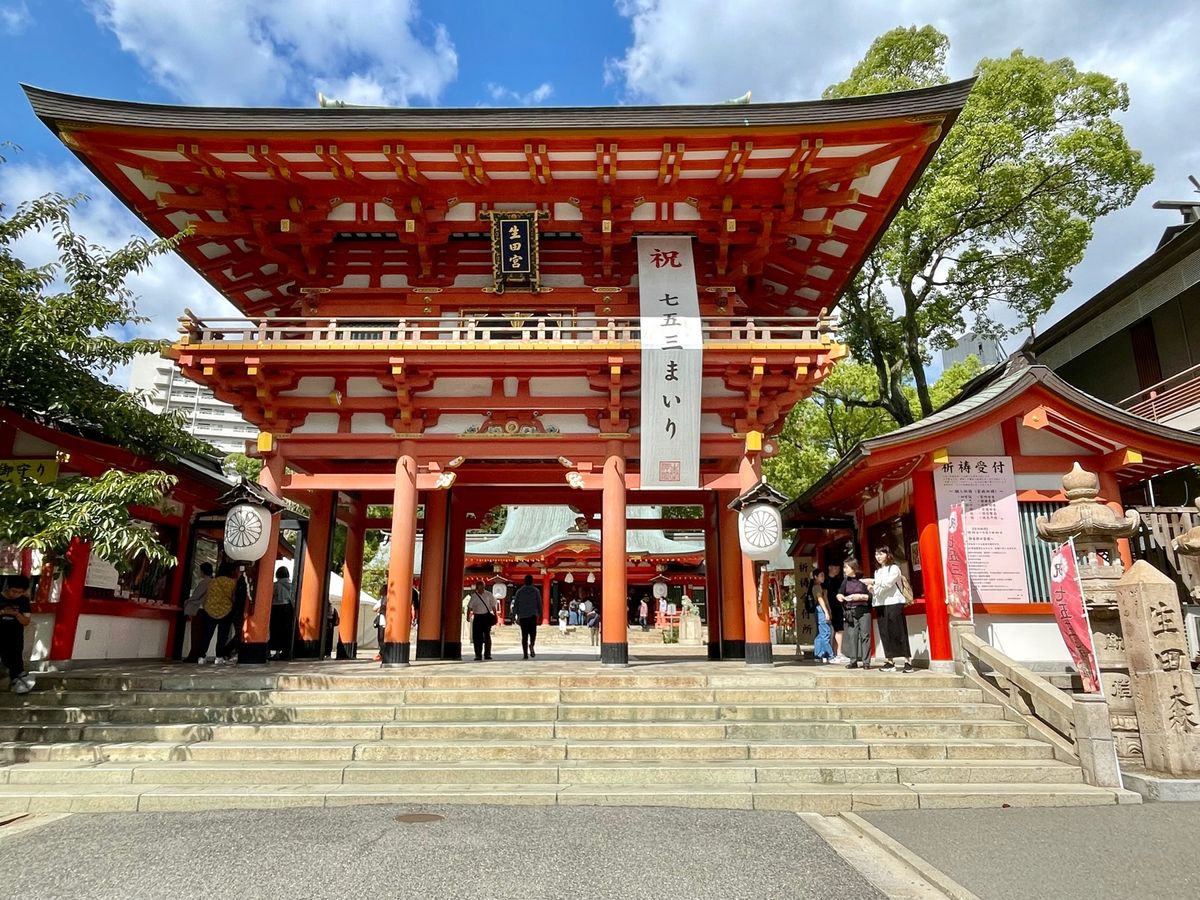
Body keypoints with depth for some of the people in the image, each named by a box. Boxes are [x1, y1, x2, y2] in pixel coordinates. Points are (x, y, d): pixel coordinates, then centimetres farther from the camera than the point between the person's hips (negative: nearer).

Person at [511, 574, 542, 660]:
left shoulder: (519, 591, 6)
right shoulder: (536, 591, 3)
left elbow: (515, 605, 4)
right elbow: (539, 604, 3)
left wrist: (515, 615, 9)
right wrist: (540, 615, 10)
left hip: (522, 616, 1)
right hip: (532, 615, -1)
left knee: (524, 636, 6)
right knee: (533, 633, 5)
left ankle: (525, 654, 2)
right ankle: (531, 646, -25)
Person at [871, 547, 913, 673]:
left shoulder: (894, 568, -2)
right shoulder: (877, 571, 18)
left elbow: (888, 582, -16)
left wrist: (873, 582, -20)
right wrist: (872, 589, -3)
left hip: (894, 603, -6)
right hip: (881, 604, 6)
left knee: (899, 632, -8)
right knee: (884, 633, 1)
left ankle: (908, 661, -5)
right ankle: (890, 661, 4)